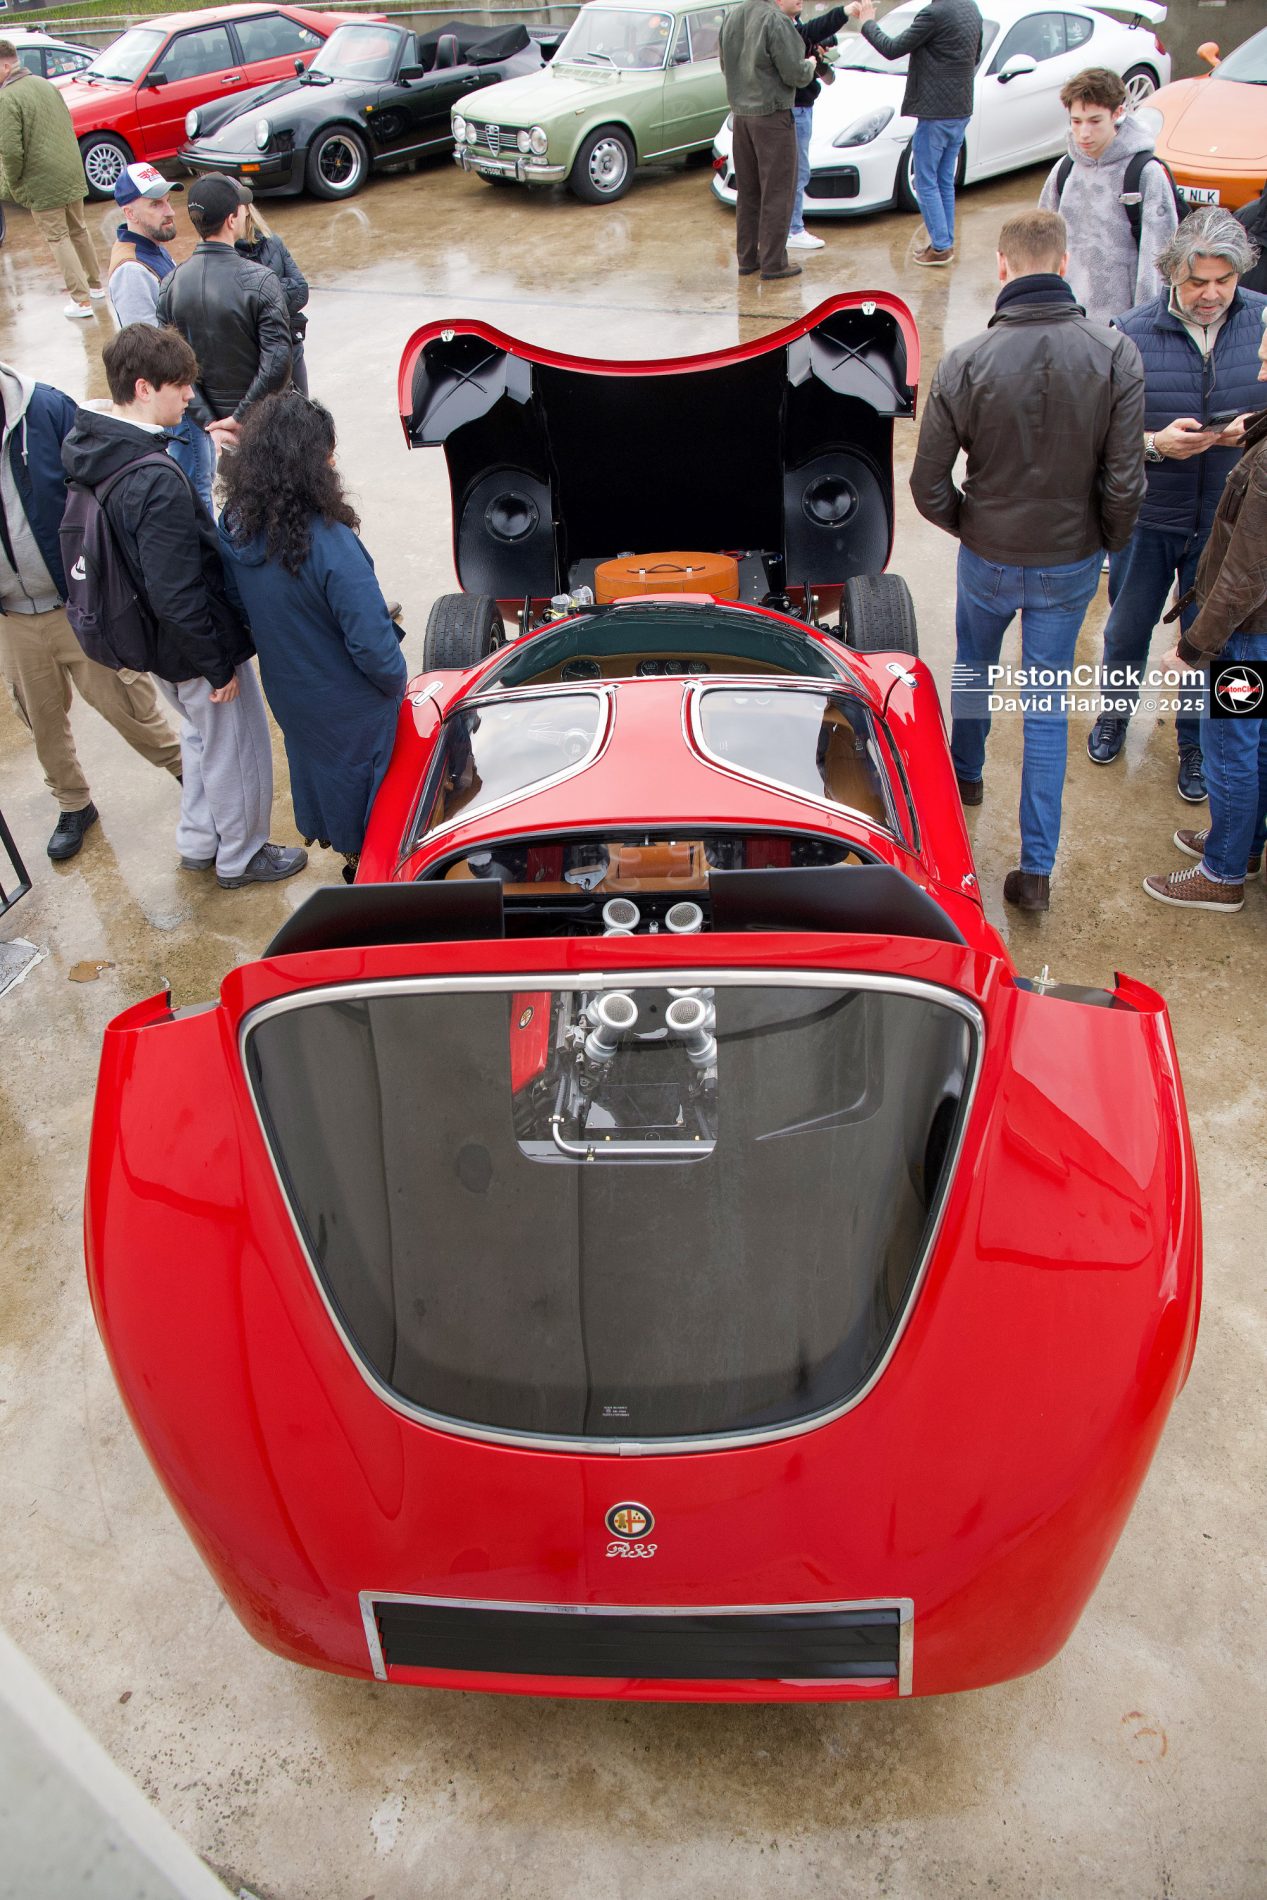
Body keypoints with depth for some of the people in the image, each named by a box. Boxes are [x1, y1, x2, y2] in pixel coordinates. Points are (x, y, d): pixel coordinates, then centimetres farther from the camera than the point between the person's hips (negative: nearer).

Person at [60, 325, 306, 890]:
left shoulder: (95, 451, -2)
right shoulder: (158, 482, -32)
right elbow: (177, 596, -30)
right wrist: (218, 664, -19)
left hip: (158, 647, 9)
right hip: (194, 650, -9)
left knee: (201, 734, 29)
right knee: (237, 749, 12)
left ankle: (197, 843, 45)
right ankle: (239, 858, 33)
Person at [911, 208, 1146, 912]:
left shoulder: (964, 364, -17)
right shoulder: (1116, 354, -15)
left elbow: (928, 484, -11)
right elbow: (1124, 480, -13)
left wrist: (970, 526, 9)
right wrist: (1107, 542, 7)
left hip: (989, 560, 0)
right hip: (1072, 563, 1)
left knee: (973, 668, 28)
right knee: (1048, 709, 10)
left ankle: (964, 774, 54)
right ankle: (1036, 868, 13)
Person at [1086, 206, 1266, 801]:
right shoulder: (1131, 334, -12)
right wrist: (1155, 444, -25)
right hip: (1149, 515, 0)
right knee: (1128, 626, 18)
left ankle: (1196, 741, 36)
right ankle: (1115, 711, 47)